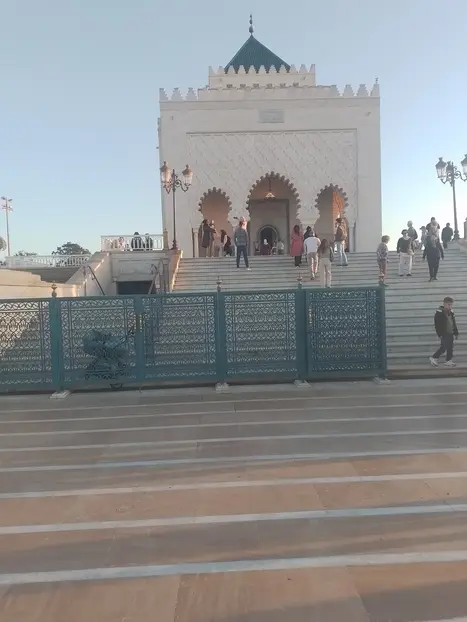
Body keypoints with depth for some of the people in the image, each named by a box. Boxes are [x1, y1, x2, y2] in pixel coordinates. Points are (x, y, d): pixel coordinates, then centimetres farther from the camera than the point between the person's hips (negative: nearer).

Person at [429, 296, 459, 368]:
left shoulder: (451, 313, 11)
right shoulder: (439, 313, -13)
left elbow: (454, 324, 19)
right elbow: (437, 325, -15)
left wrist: (456, 333, 16)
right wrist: (440, 334, -18)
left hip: (450, 334, 8)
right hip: (444, 334, -7)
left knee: (450, 348, 9)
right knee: (444, 347, -10)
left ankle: (448, 361, 18)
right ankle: (434, 358, 5)